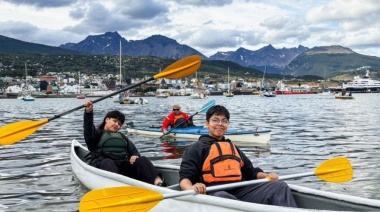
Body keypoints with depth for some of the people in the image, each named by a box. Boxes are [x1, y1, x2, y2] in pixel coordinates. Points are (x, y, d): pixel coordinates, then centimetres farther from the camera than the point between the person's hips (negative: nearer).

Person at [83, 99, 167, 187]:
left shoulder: (122, 136, 35)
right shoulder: (98, 133, 20)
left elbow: (133, 150, 22)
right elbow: (88, 129, -4)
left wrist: (135, 156, -5)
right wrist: (88, 112, -24)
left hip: (123, 164, 4)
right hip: (102, 163, -3)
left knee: (142, 160, -23)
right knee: (108, 163, -38)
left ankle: (158, 182, -51)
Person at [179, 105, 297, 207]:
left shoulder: (233, 148, 30)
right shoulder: (197, 148, 10)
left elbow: (250, 171, 32)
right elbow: (185, 177, 0)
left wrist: (267, 176, 10)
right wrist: (191, 188, -25)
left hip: (241, 191, 6)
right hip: (214, 193, -5)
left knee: (280, 186, -14)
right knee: (222, 197, -42)